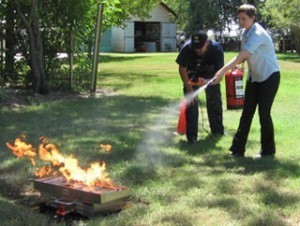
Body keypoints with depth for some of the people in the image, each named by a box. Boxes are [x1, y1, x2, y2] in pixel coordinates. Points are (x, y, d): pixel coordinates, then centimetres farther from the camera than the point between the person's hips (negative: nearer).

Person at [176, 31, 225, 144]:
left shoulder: (217, 49, -34)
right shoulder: (187, 48, -34)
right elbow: (182, 68, -20)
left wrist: (207, 81, -50)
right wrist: (188, 88, -25)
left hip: (210, 75, 1)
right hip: (192, 74, -1)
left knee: (215, 101, 8)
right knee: (191, 103, -10)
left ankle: (218, 130, 27)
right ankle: (191, 135, -4)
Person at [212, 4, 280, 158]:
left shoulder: (258, 34, -24)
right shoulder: (245, 33, 3)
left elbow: (242, 56, -34)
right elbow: (243, 56, 8)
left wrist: (222, 71, -41)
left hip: (269, 76, -8)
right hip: (254, 77, 8)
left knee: (264, 113, -7)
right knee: (247, 112, 4)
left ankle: (268, 150, 7)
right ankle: (238, 149, 6)